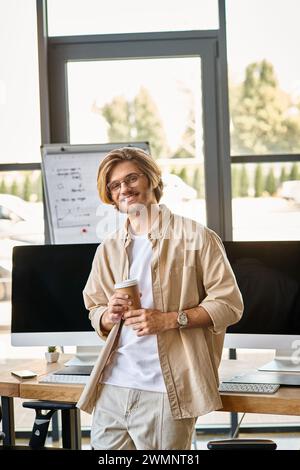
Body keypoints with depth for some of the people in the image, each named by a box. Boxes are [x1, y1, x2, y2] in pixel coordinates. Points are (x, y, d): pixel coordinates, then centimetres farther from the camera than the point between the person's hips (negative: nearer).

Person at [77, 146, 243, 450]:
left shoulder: (195, 238, 0)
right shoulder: (108, 249, 15)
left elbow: (229, 303, -3)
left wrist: (169, 319, -15)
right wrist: (108, 316, -3)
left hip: (165, 391, -4)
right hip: (111, 388, 4)